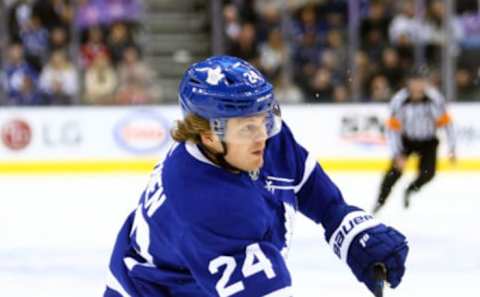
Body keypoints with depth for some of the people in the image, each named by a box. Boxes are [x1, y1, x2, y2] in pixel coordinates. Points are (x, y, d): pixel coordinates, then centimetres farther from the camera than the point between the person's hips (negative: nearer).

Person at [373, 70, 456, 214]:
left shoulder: (435, 98, -24)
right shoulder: (399, 100, -25)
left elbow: (445, 122, -14)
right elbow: (393, 128, -21)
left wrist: (451, 148, -14)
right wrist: (398, 154, -27)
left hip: (428, 141, 1)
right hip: (407, 139, -1)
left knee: (428, 172, -14)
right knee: (396, 168, -18)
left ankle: (410, 191, 18)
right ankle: (380, 201, 0)